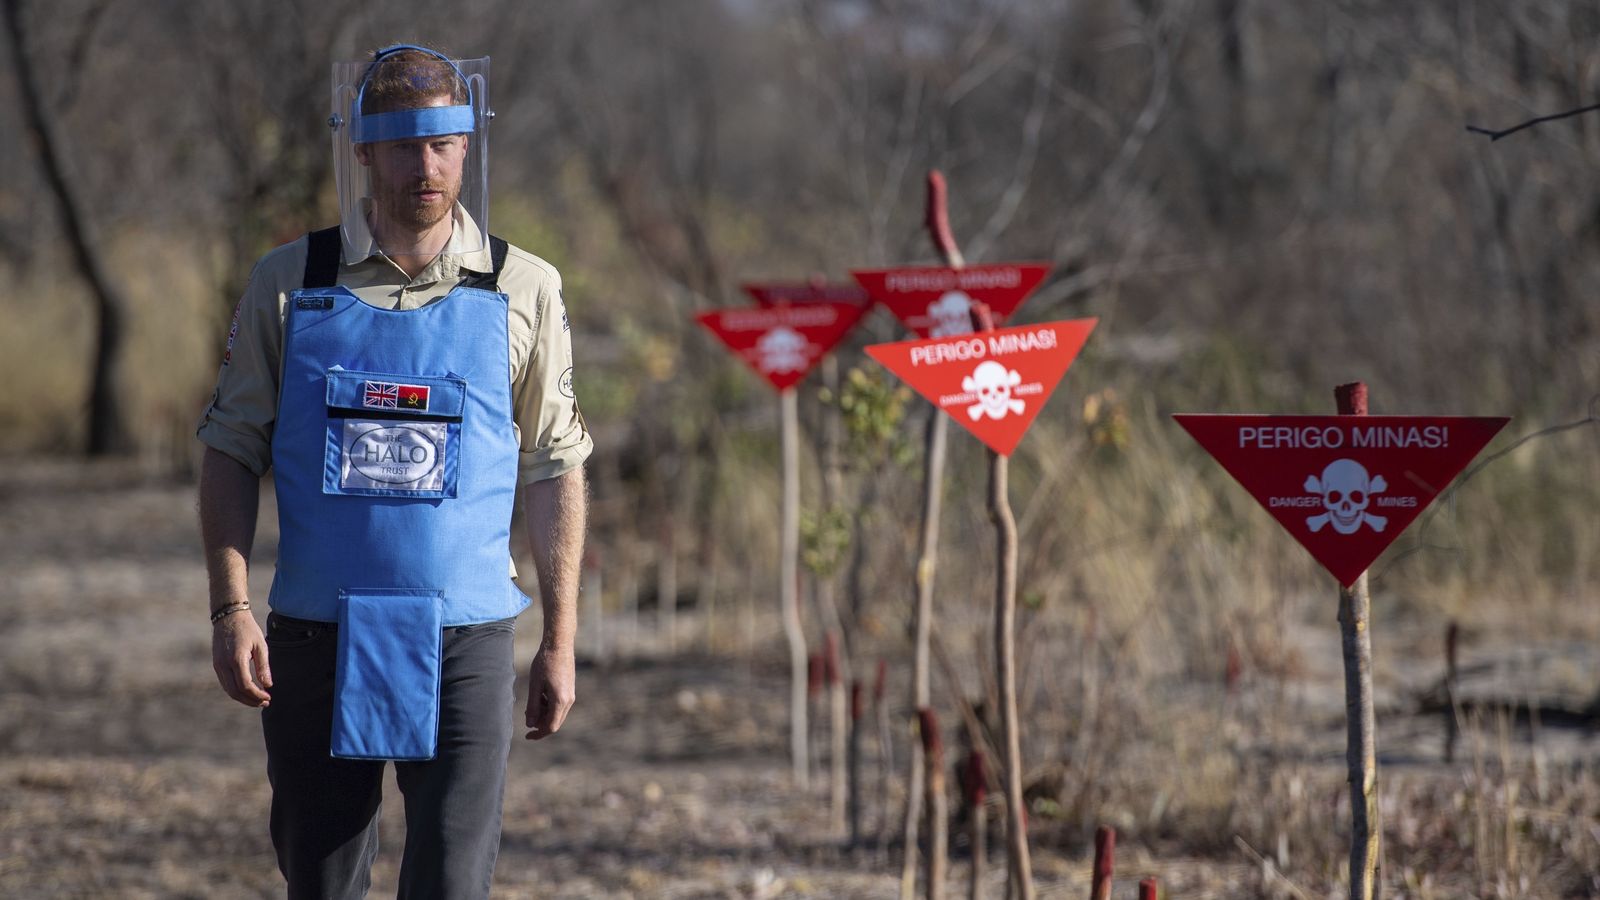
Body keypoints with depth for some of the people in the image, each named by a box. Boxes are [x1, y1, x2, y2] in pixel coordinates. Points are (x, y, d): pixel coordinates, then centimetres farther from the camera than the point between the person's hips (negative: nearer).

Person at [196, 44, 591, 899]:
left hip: (462, 644, -1)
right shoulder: (288, 283, 3)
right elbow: (231, 451, 6)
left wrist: (559, 639, 4)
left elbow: (554, 471, 7)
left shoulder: (523, 290, 3)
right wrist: (230, 610, -5)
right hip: (314, 639, 1)